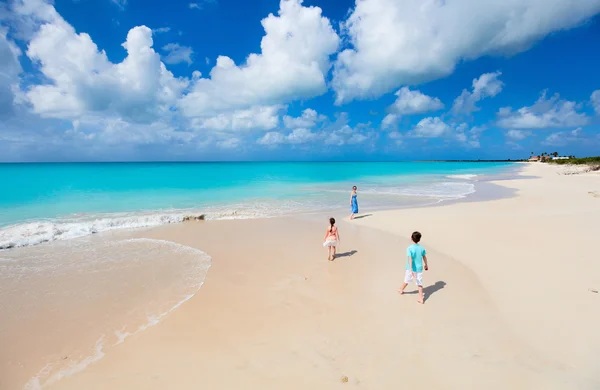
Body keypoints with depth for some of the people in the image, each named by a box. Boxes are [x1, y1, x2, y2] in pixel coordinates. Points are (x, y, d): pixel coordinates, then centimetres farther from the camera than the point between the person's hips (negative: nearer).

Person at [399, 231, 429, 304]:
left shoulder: (409, 248, -20)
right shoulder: (422, 248, -4)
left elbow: (410, 259, -27)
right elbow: (424, 257, 10)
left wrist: (411, 270, -29)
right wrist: (426, 265, 26)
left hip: (411, 269, -3)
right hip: (419, 268, 3)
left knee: (406, 280, 18)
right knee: (420, 284, 10)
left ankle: (401, 290, 42)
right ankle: (421, 299, 9)